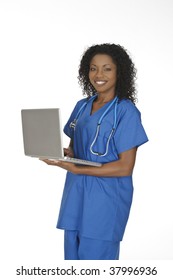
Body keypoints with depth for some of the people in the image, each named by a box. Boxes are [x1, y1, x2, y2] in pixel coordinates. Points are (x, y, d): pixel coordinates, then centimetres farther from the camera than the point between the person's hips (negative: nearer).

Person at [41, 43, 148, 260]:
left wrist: (76, 169, -19)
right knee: (72, 255, 11)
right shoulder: (82, 106, 10)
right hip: (76, 195, 6)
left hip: (106, 200, -6)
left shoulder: (126, 111, -9)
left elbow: (125, 167, -13)